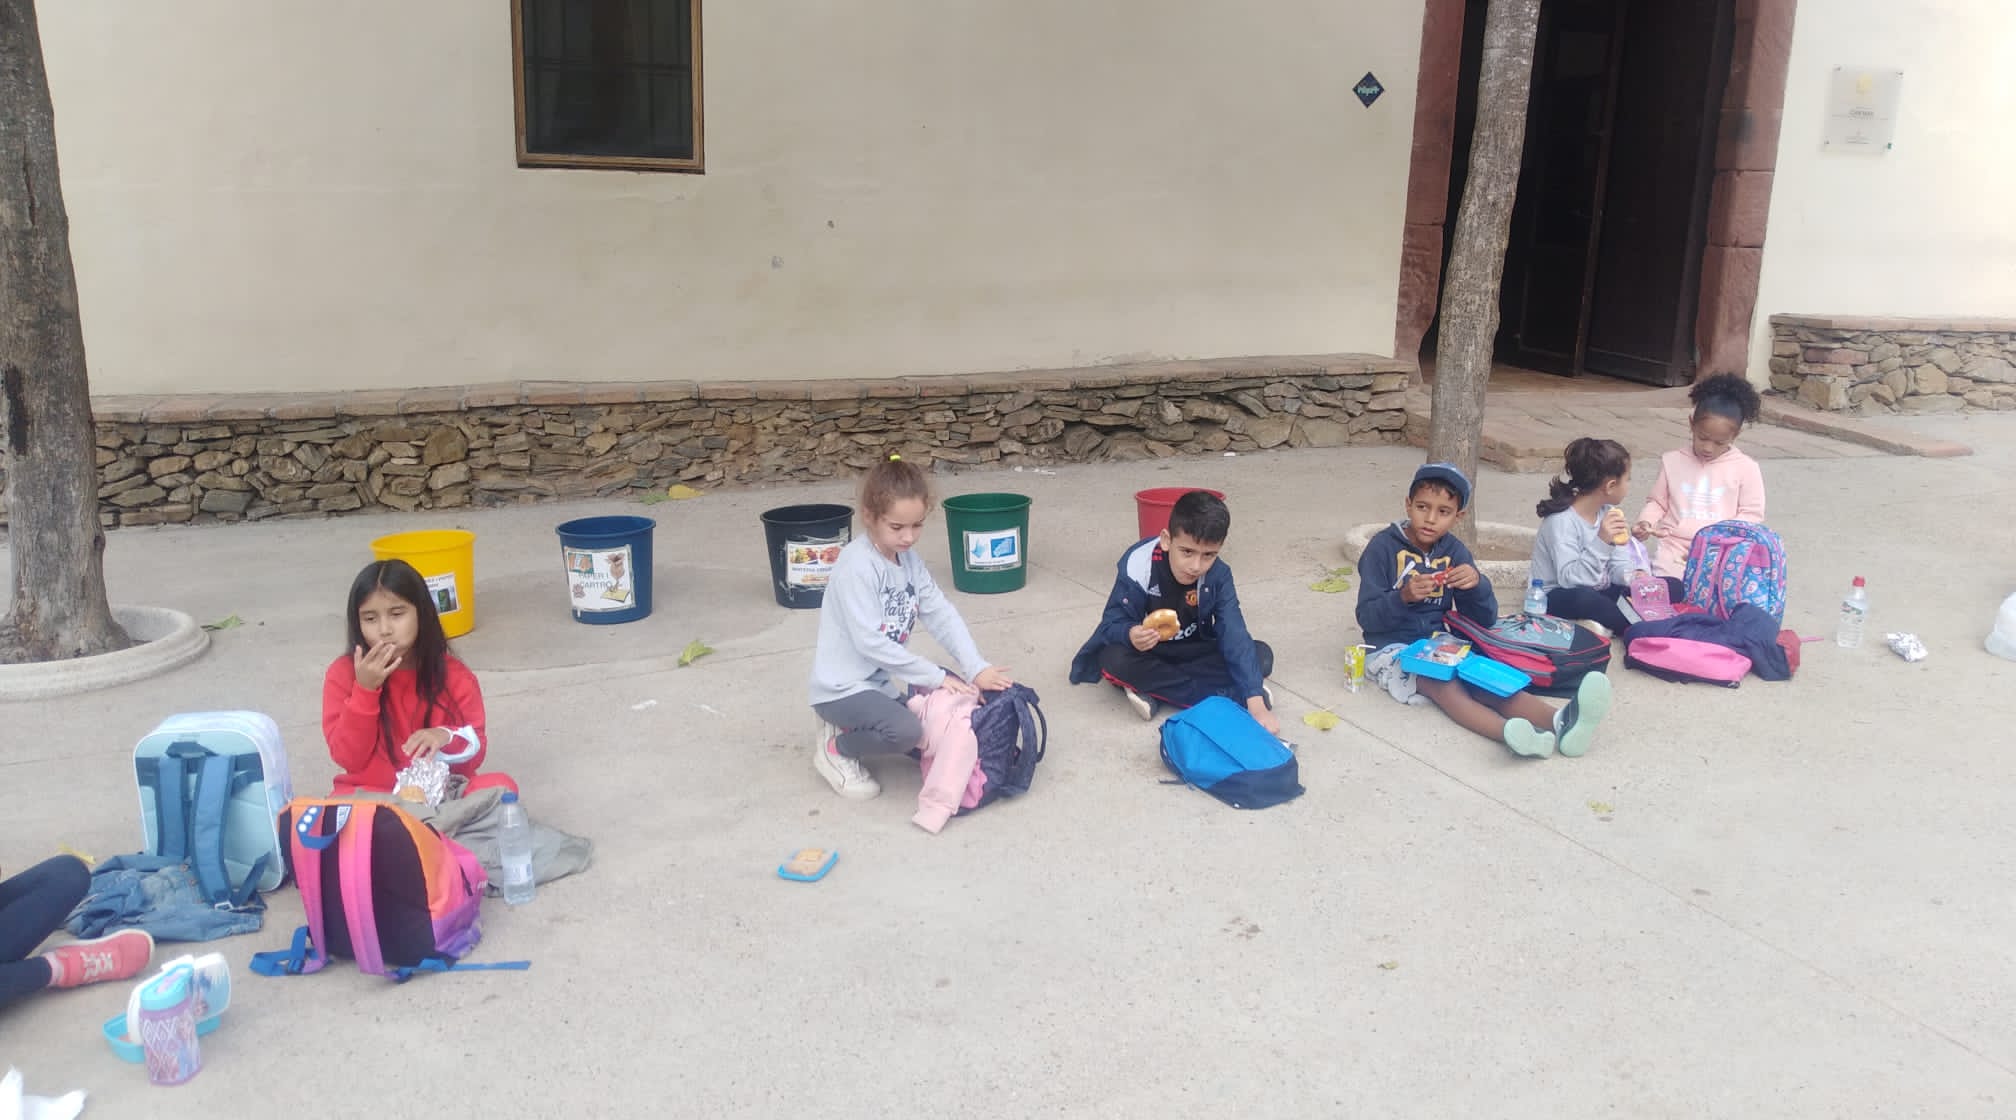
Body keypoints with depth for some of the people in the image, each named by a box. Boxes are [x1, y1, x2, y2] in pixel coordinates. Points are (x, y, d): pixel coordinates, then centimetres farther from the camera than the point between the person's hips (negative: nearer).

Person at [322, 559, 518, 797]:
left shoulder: (454, 675, -3)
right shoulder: (343, 674, -4)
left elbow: (476, 753, 0)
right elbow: (348, 758, -8)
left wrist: (447, 737, -23)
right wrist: (365, 689, -17)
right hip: (375, 796, -1)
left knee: (502, 785, -27)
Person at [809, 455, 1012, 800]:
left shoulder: (909, 558, 2)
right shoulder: (857, 565, -22)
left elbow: (941, 614, -3)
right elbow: (869, 642, -27)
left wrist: (976, 668, -16)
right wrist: (935, 677, -23)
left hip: (886, 678, 9)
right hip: (845, 687, -8)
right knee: (907, 731, -30)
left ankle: (857, 725, 16)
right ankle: (836, 747, -2)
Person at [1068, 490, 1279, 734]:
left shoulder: (1218, 575, -21)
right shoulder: (1138, 567, -27)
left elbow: (1235, 636, -29)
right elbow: (1112, 623, -23)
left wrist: (1256, 705, -40)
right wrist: (1130, 635, -51)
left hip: (1194, 652, 2)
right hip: (1146, 651, -2)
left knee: (1261, 655, -20)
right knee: (1113, 661, -37)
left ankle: (1152, 687, -24)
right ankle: (1228, 694, -29)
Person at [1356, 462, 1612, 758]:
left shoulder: (1454, 551, 7)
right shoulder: (1383, 547, -6)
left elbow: (1485, 620, 5)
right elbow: (1366, 617, -11)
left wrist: (1477, 583, -16)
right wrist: (1403, 597, -29)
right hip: (1394, 647, -4)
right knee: (1442, 684, -35)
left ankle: (1558, 722, -55)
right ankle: (1510, 732, -63)